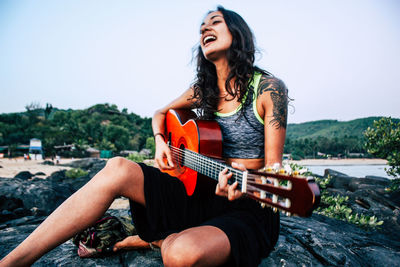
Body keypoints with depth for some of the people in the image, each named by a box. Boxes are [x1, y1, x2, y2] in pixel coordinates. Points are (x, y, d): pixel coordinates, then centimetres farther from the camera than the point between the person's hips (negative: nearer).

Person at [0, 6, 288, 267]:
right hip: (203, 193, 5)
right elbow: (161, 113, 26)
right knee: (118, 168, -17)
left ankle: (159, 239, 0)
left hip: (248, 208, -4)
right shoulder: (203, 90, 8)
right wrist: (160, 141, 4)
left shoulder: (270, 88, -8)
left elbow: (273, 174, -11)